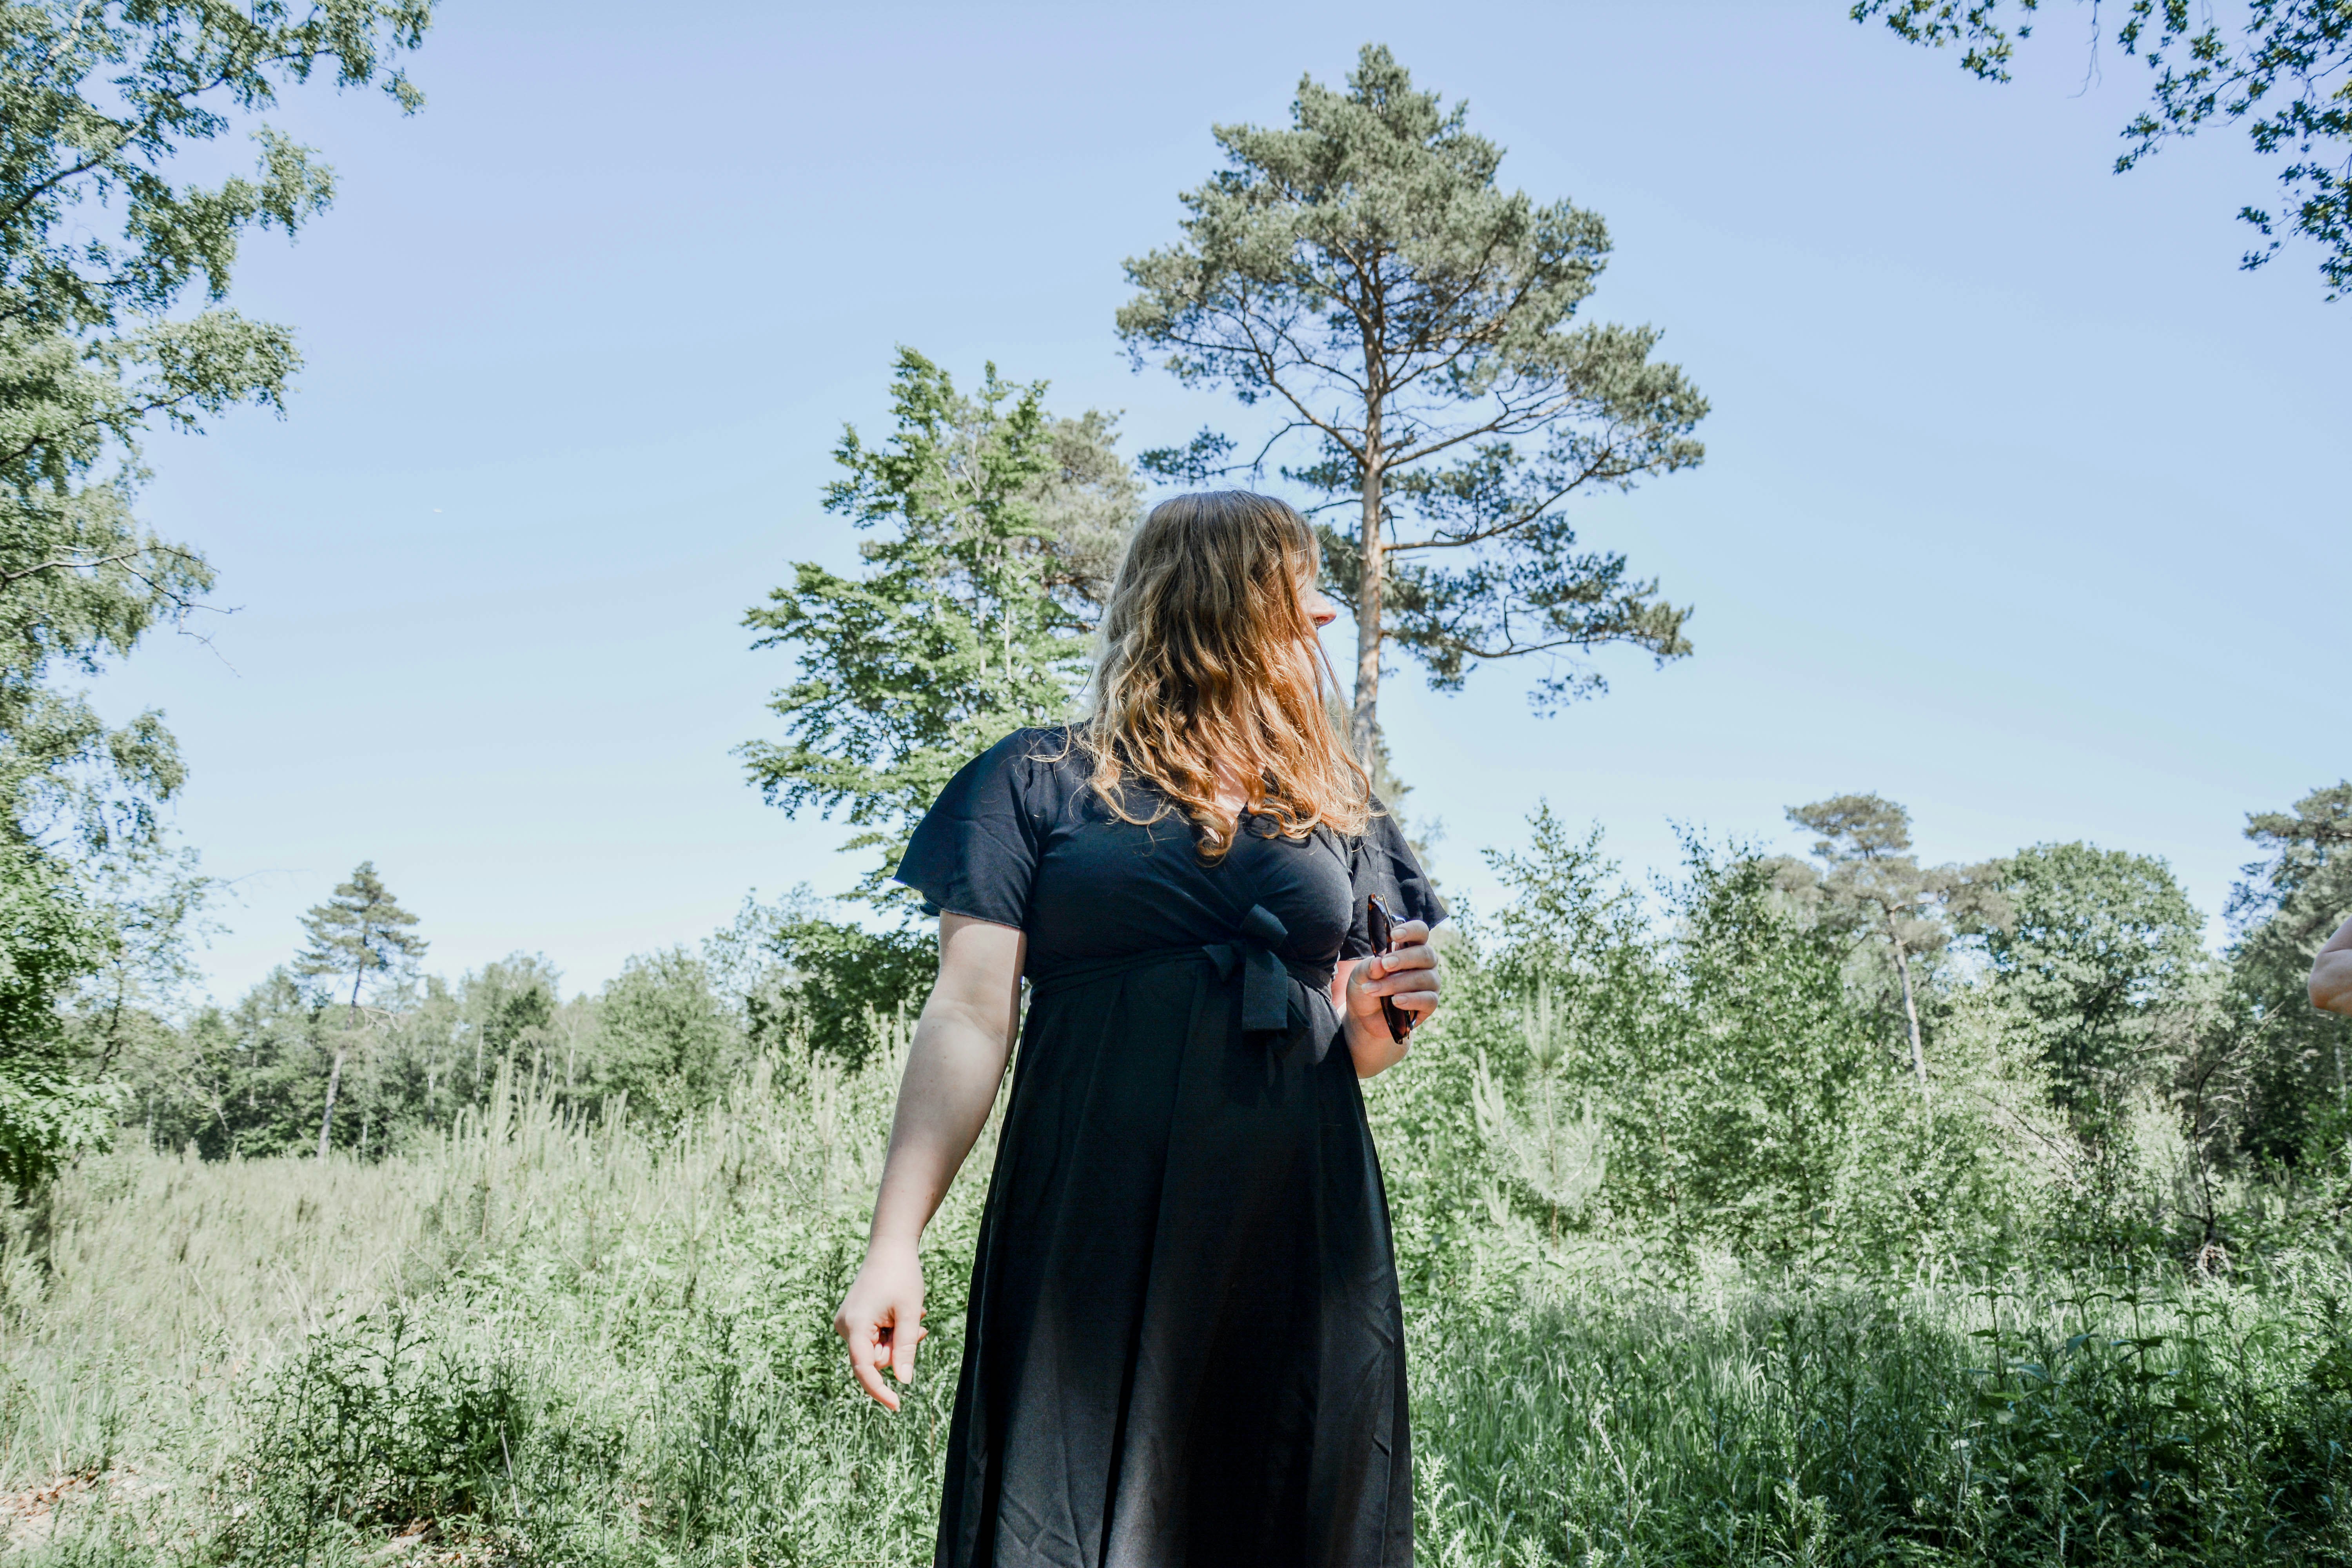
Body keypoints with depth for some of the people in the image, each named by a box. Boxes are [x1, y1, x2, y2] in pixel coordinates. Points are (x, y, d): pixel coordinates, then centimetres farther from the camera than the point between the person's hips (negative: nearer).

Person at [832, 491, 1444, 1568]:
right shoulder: (1041, 782, 4)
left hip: (1301, 1240, 4)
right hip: (1094, 1236, -3)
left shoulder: (1338, 807, 17)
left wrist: (1385, 1013, -1)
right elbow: (970, 1021, -3)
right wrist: (895, 1245, -11)